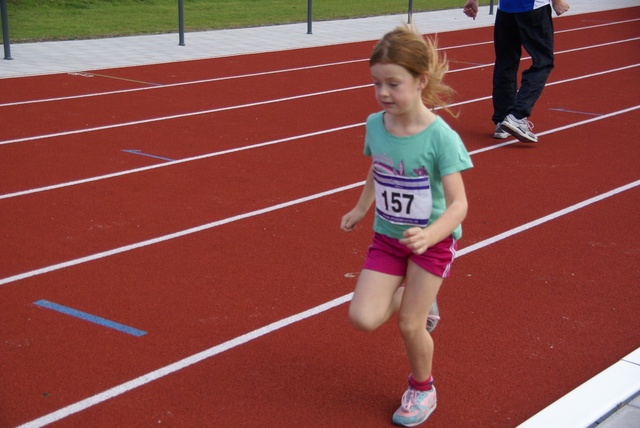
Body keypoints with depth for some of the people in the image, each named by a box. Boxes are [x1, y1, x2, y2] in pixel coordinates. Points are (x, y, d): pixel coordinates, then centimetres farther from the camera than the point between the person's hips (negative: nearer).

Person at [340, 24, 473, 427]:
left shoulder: (441, 137, -23)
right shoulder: (375, 124, -7)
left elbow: (458, 203, -24)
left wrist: (428, 235, -39)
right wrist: (361, 209, 6)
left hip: (433, 241, -4)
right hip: (387, 236, 5)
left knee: (409, 327, 0)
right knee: (363, 318, -8)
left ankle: (422, 388, 30)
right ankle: (413, 298, 25)